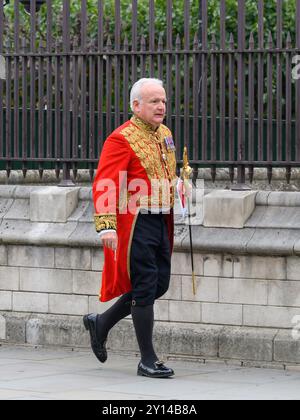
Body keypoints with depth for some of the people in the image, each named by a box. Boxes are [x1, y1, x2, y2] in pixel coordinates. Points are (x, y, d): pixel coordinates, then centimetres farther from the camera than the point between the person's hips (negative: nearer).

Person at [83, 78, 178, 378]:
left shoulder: (165, 134, 13)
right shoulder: (121, 139, -12)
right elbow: (105, 184, -20)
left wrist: (175, 215, 23)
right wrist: (106, 226, -29)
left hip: (161, 222, 8)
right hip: (136, 222, -8)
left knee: (159, 284, 11)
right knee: (145, 287, -4)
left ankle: (101, 323, 29)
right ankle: (148, 361, 4)